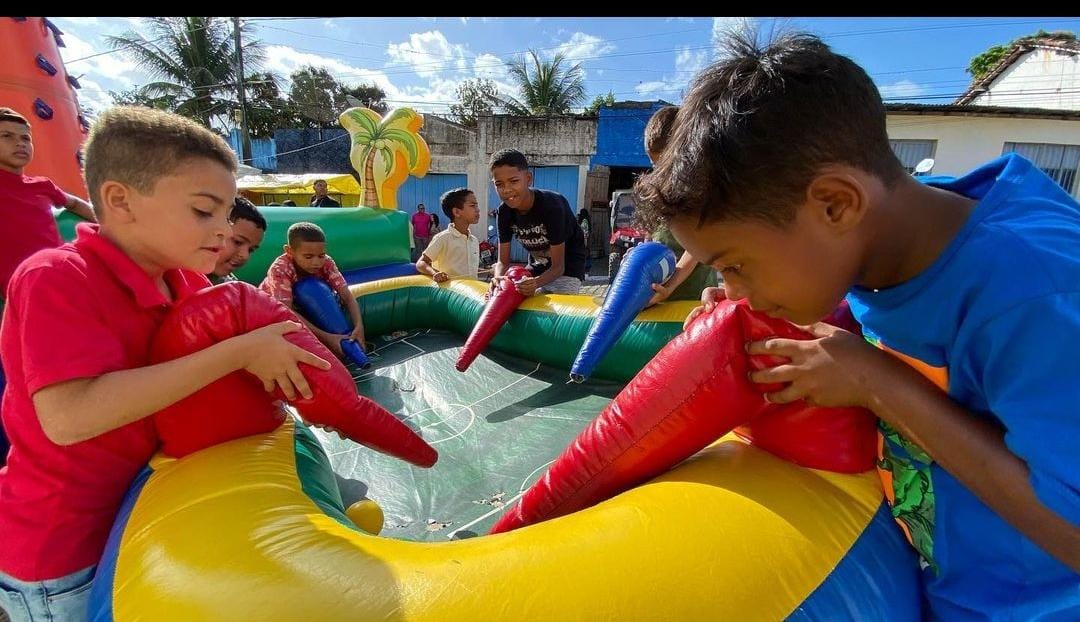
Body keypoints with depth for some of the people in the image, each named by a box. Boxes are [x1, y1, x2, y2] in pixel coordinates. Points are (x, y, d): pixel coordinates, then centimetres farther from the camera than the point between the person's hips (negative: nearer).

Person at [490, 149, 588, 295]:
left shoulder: (552, 205, -29)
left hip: (568, 269, -6)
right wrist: (498, 278, -36)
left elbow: (558, 266, -27)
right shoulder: (505, 211, -12)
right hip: (537, 268, 6)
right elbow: (503, 261, -11)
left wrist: (536, 283, -48)